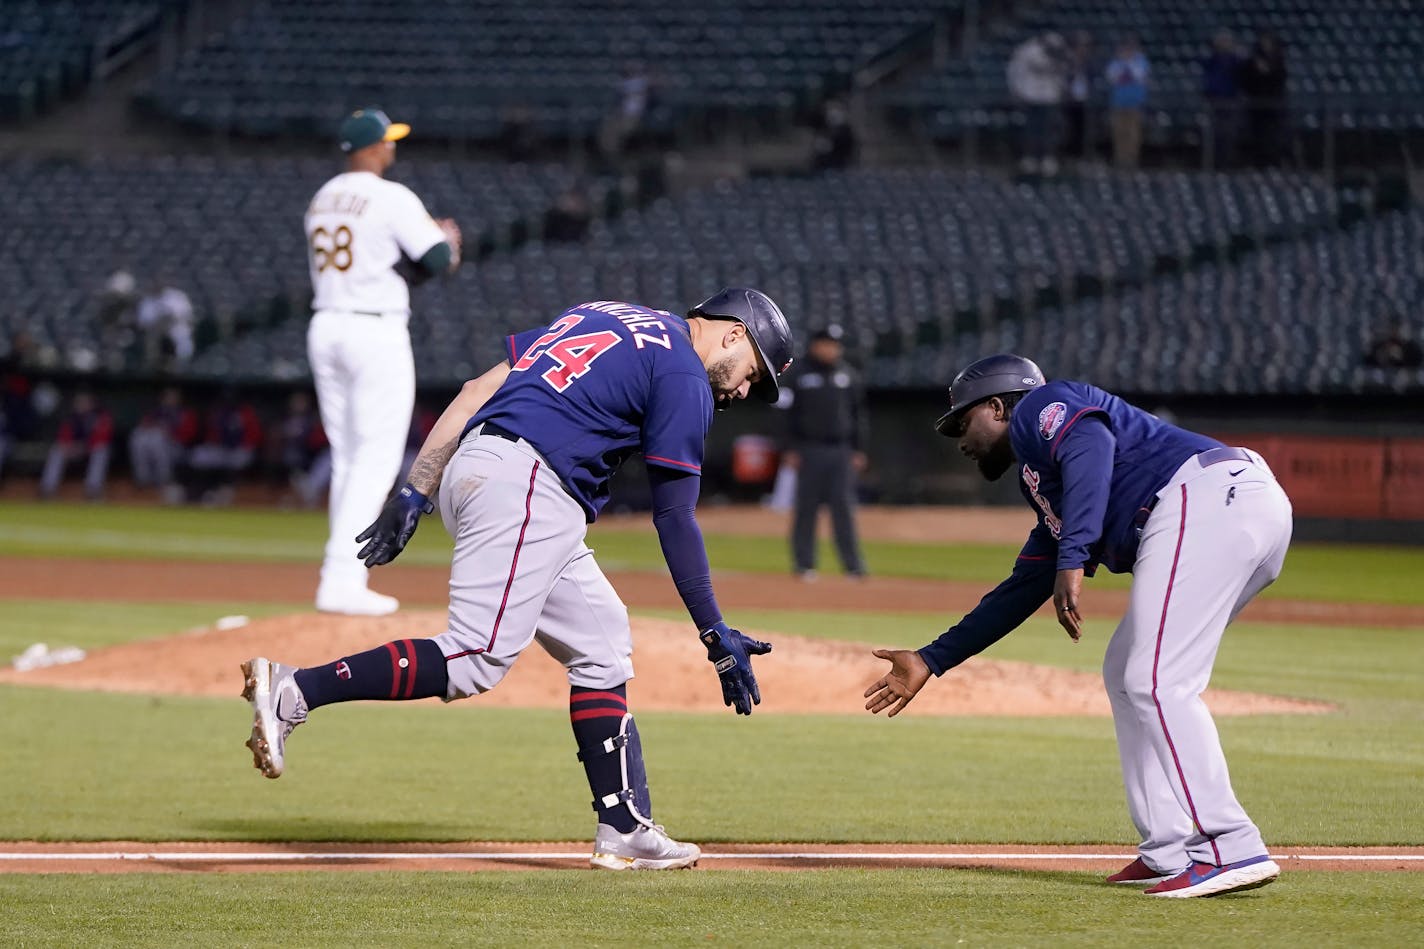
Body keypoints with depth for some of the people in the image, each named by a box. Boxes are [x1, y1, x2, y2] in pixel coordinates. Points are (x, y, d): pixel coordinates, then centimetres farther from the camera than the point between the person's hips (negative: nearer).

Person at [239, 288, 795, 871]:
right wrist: (716, 635, 1)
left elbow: (476, 392, 19)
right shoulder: (686, 378, 2)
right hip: (527, 487, -10)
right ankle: (296, 691, -24)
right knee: (476, 660, -16)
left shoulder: (598, 317, 27)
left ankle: (625, 829, 10)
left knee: (601, 646, 13)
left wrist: (415, 493, 16)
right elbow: (674, 516, -2)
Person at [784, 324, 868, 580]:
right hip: (810, 450, -1)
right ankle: (804, 564, 8)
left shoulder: (848, 376, 10)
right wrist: (790, 450, -3)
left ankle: (853, 565, -4)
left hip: (841, 451, 1)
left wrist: (858, 450, 4)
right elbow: (791, 415, 4)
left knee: (844, 507, -4)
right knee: (807, 507, 2)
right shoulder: (802, 376, 5)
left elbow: (858, 415, 11)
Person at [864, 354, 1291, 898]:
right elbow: (1023, 590, 39)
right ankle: (1168, 853, 9)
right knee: (1127, 676, 16)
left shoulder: (1040, 407, 10)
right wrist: (931, 661, 44)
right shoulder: (1044, 491, 35)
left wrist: (1073, 557, -24)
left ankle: (1229, 850, -20)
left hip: (1208, 493, -10)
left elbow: (1091, 444, -13)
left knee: (1156, 682, -14)